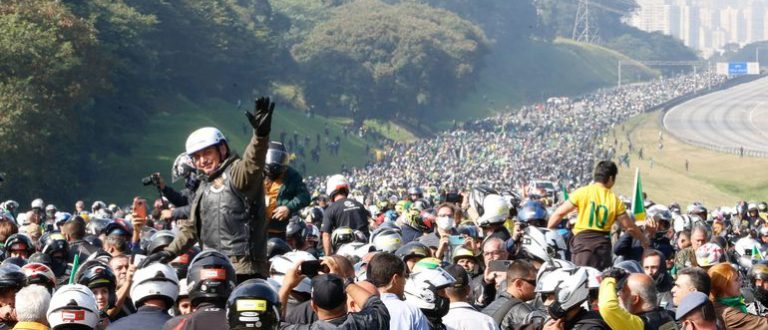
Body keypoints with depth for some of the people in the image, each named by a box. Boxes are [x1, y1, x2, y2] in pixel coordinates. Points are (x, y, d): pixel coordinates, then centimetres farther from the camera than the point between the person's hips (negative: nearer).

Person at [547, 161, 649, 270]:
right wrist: (644, 240, 24)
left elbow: (559, 213, 0)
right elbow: (629, 226, 7)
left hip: (582, 239, -2)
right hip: (603, 242, 2)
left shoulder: (582, 192, -1)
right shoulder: (615, 200, 4)